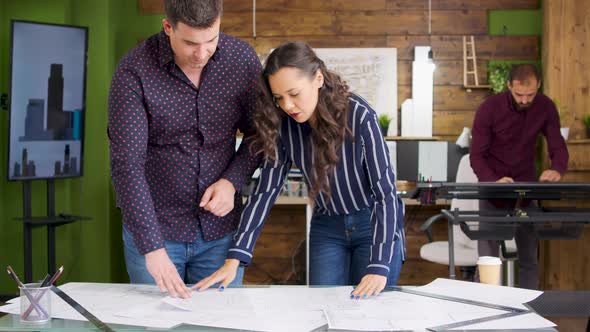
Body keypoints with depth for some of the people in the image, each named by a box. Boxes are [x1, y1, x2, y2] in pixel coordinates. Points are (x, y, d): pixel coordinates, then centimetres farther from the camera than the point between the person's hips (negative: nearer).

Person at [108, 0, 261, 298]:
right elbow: (127, 164, -19)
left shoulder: (242, 59, -6)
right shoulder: (133, 72, -16)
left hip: (220, 230, 3)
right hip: (153, 231, -2)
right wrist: (152, 248, -25)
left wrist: (232, 181, -12)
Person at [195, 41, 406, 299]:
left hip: (375, 225, -3)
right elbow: (265, 190, -10)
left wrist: (379, 266, -34)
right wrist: (234, 259, -18)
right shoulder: (283, 126, -12)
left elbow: (385, 190, -25)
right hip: (327, 228, 3)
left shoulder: (359, 116, -25)